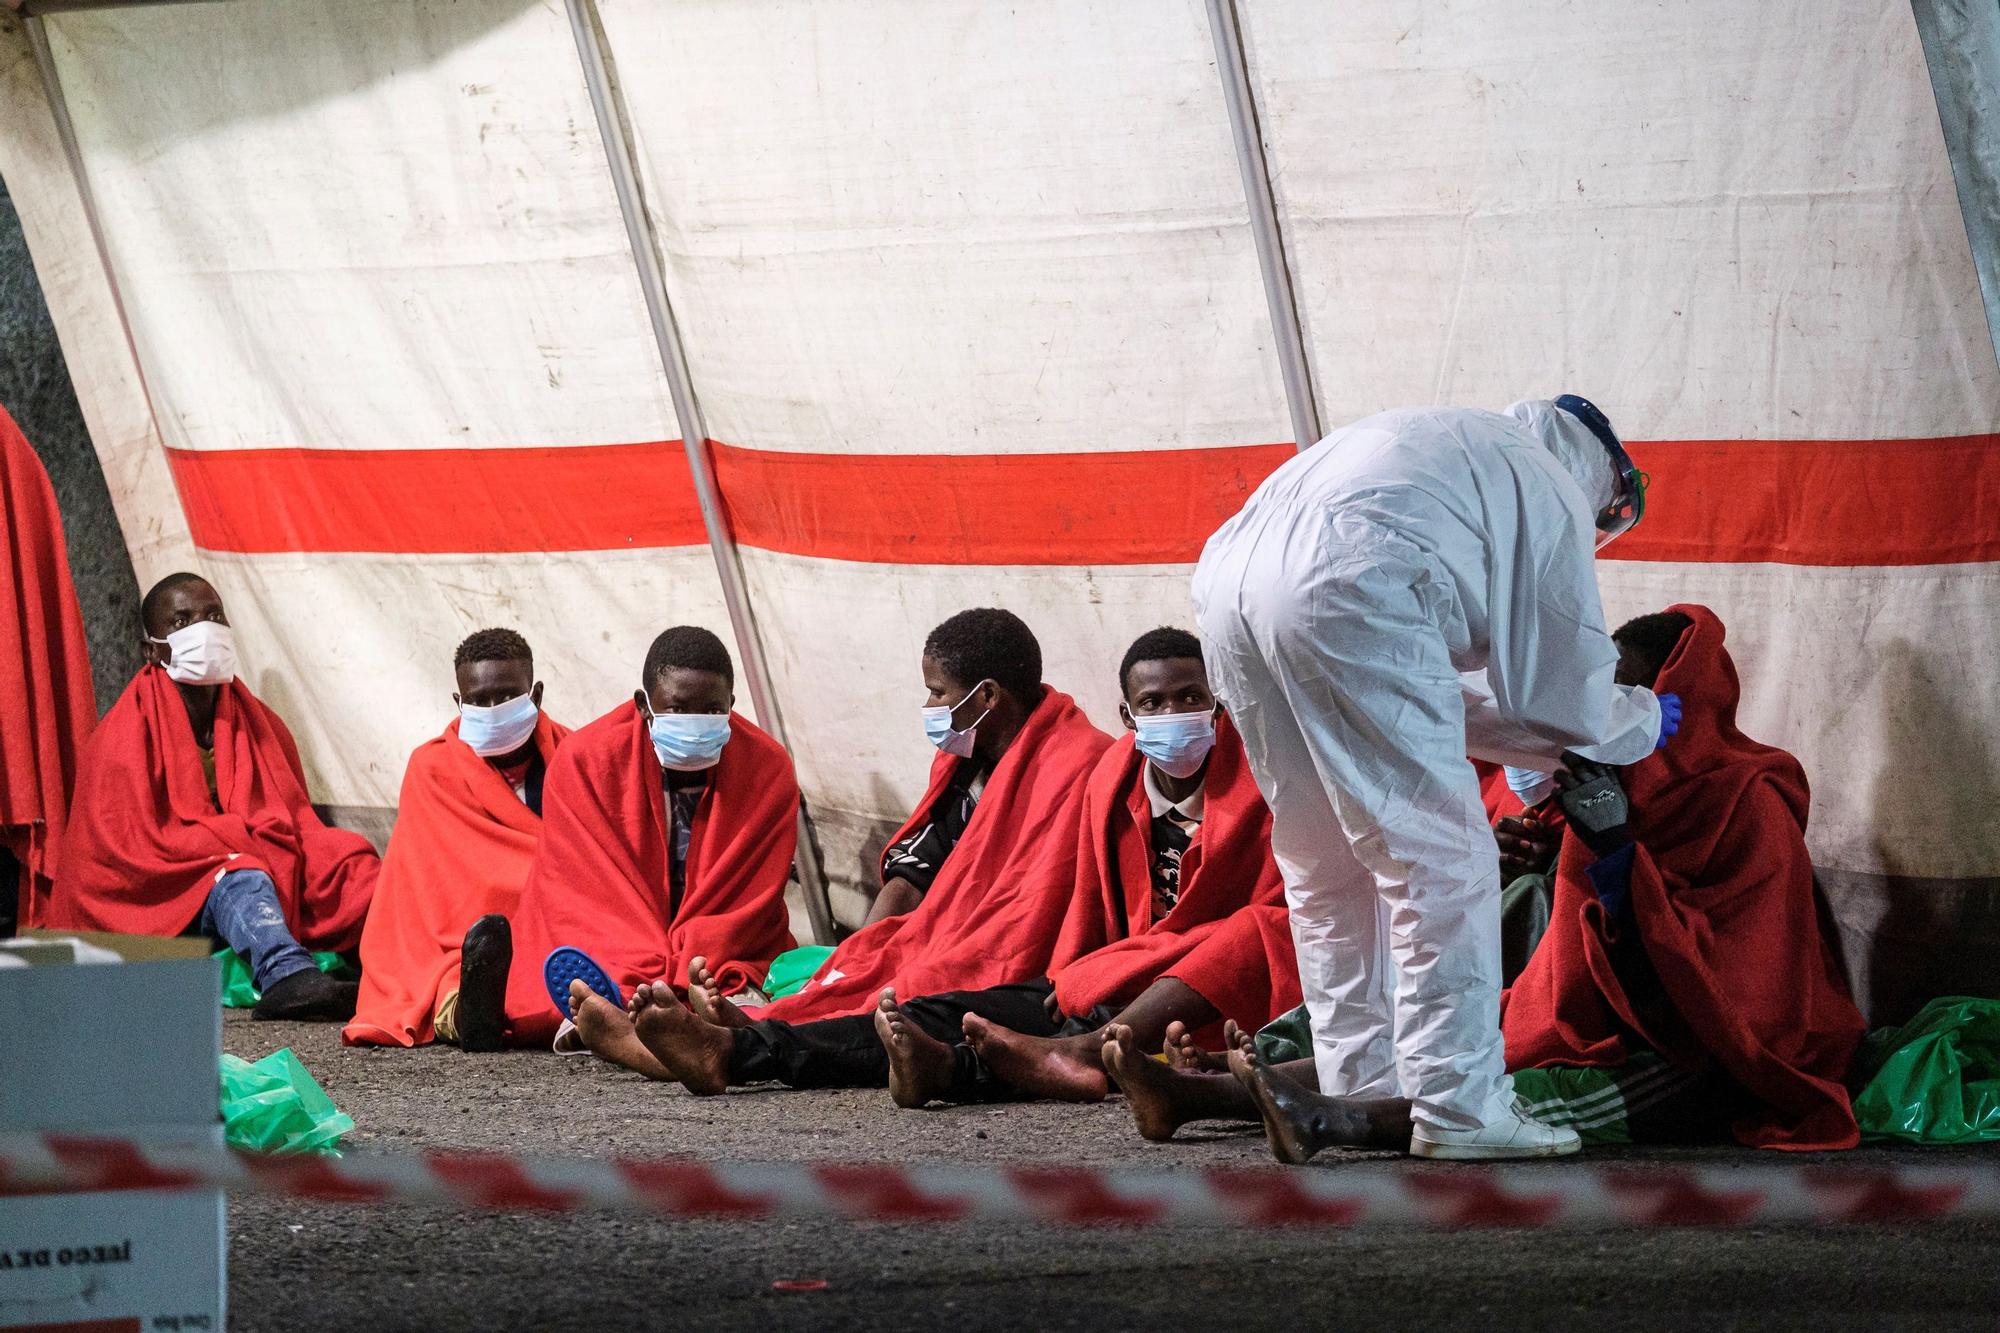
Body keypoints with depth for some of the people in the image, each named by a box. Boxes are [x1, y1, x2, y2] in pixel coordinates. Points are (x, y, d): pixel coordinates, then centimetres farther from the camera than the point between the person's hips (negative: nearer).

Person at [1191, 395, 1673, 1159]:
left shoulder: (1447, 447, 40)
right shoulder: (1554, 494, 17)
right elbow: (1570, 698, 16)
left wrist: (1553, 750, 48)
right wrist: (1643, 722, 38)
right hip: (1347, 588, -8)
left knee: (1328, 864, 20)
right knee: (1441, 859, 0)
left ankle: (1362, 1092, 23)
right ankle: (1460, 1108, -2)